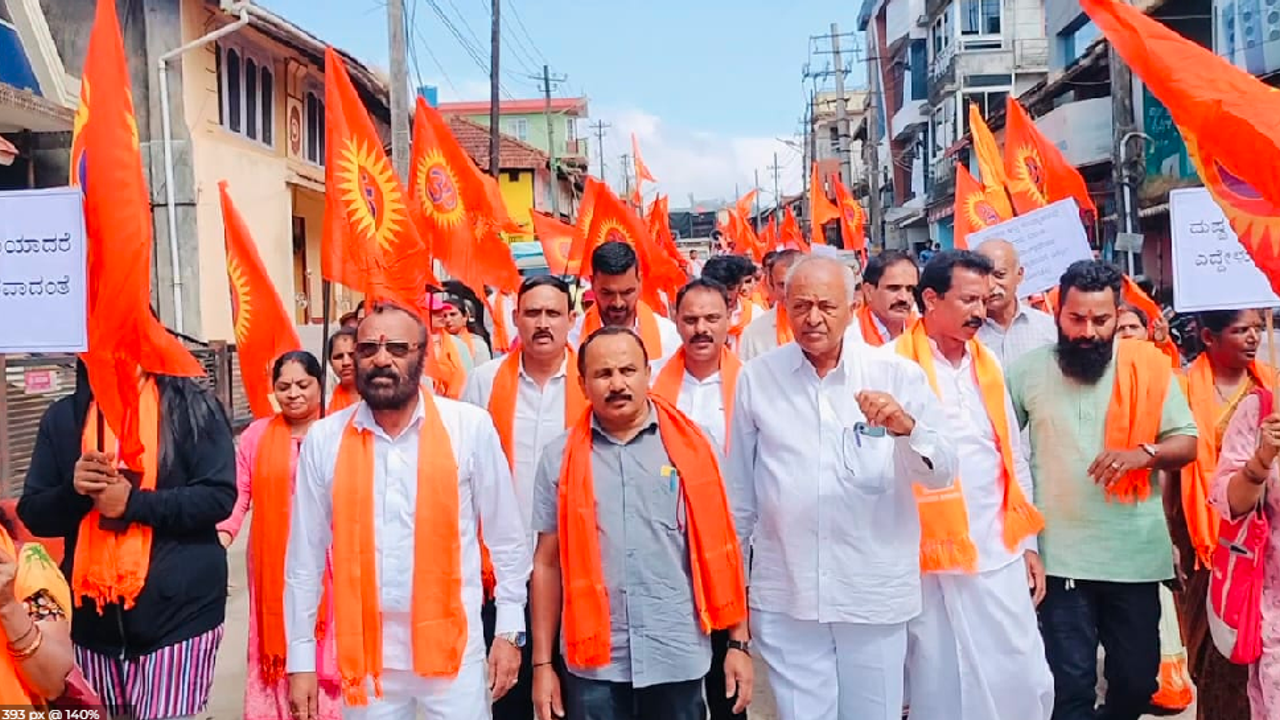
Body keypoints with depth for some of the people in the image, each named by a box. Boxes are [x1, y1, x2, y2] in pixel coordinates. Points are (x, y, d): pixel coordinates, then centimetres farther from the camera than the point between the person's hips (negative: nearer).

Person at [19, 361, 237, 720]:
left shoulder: (192, 407, -3)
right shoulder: (63, 417, 9)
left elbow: (219, 496, -11)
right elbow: (32, 514, 9)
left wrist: (133, 502, -17)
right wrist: (72, 490, -11)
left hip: (179, 613, -4)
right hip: (93, 615, 4)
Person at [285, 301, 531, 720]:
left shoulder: (470, 427, -7)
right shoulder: (324, 439, -2)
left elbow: (507, 539, 0)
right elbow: (305, 557, 4)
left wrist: (509, 630, -1)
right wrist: (300, 658, 4)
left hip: (452, 647, -1)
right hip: (364, 652, 2)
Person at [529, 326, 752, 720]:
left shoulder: (692, 446, -1)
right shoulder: (560, 457, 1)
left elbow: (720, 547, 3)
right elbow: (547, 562, 5)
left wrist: (739, 642, 1)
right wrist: (542, 663, 4)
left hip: (679, 658, 0)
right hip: (593, 663, 1)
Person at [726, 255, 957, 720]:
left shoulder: (897, 375, -2)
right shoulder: (757, 378, 0)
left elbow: (941, 474, -5)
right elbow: (740, 486, 8)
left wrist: (906, 426, -25)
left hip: (876, 595, 0)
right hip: (785, 599, 0)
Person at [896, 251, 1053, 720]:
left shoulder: (987, 364, 11)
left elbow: (1014, 459, 16)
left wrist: (1028, 541, 15)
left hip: (1001, 555, 5)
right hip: (935, 560, -5)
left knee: (1025, 681, 9)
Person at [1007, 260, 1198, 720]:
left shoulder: (1149, 366, 0)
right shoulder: (1028, 371, 0)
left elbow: (1187, 442, 2)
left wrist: (1144, 453, -19)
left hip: (1136, 553, 1)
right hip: (1061, 555, -1)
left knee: (1138, 678, 13)